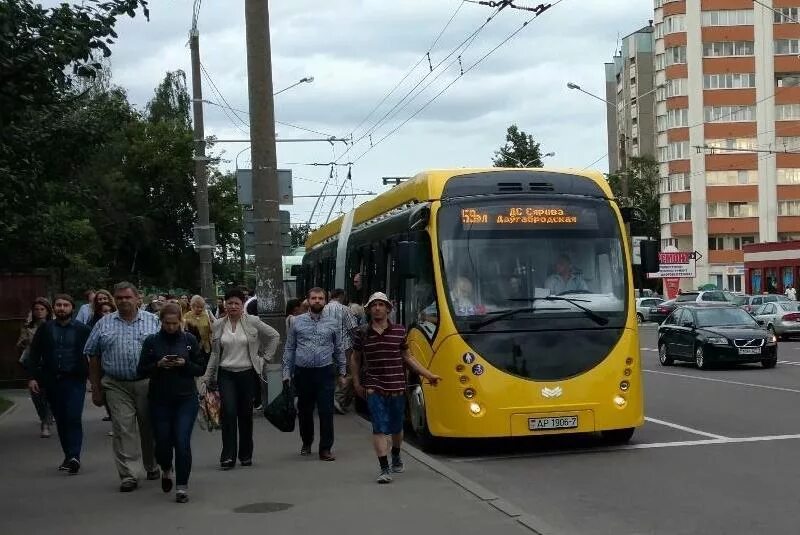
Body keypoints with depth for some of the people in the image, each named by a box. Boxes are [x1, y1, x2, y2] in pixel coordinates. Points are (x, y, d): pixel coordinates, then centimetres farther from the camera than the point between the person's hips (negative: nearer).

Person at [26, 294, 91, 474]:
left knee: (73, 418, -13)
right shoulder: (45, 329, 7)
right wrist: (33, 377, 0)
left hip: (75, 380, -3)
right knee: (61, 420, 8)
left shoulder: (83, 330, -1)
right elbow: (34, 354, 8)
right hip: (52, 381, 3)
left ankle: (74, 456, -14)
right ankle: (69, 457, 16)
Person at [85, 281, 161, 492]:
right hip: (116, 386, 0)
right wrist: (96, 389, 5)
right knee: (123, 430, -6)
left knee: (149, 428, 10)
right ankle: (128, 475, -3)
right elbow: (94, 358, 9)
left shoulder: (153, 322, 6)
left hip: (147, 384, 0)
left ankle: (152, 467, 29)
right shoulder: (104, 324, 8)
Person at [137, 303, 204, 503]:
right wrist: (158, 365, -16)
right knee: (162, 443, 6)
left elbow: (201, 369, 4)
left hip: (186, 399, -1)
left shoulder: (190, 340, 2)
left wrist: (184, 364, -15)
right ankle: (166, 470, 39)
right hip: (160, 400, 1)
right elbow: (141, 370, 2)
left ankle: (182, 486, 2)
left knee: (182, 443, -10)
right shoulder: (152, 342, 1)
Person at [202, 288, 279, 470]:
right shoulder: (218, 325, 5)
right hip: (226, 374, 0)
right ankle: (228, 456, -11)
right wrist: (207, 377, 10)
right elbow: (214, 353, 12)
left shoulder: (252, 322, -1)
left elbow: (274, 336, 8)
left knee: (246, 414, 7)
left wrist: (265, 357, 4)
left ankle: (246, 455, 19)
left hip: (247, 373, 0)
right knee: (228, 412, -14)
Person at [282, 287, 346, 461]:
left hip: (325, 372, -1)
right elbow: (289, 349, 8)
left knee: (326, 412, -5)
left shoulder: (332, 323, 6)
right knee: (304, 411, 13)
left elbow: (339, 349, 11)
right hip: (302, 373, 1)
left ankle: (325, 449, 3)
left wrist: (342, 372, 9)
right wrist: (287, 373, 3)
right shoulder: (298, 322, 6)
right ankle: (306, 443, 32)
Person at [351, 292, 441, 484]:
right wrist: (357, 383, 12)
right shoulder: (362, 333, 1)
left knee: (396, 427, 16)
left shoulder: (399, 331, 2)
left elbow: (407, 357, 10)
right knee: (379, 428, -10)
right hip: (374, 388, -2)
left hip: (397, 387, 2)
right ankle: (384, 469, -9)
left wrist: (428, 375, 7)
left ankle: (396, 457, 42)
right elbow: (355, 359, 15)